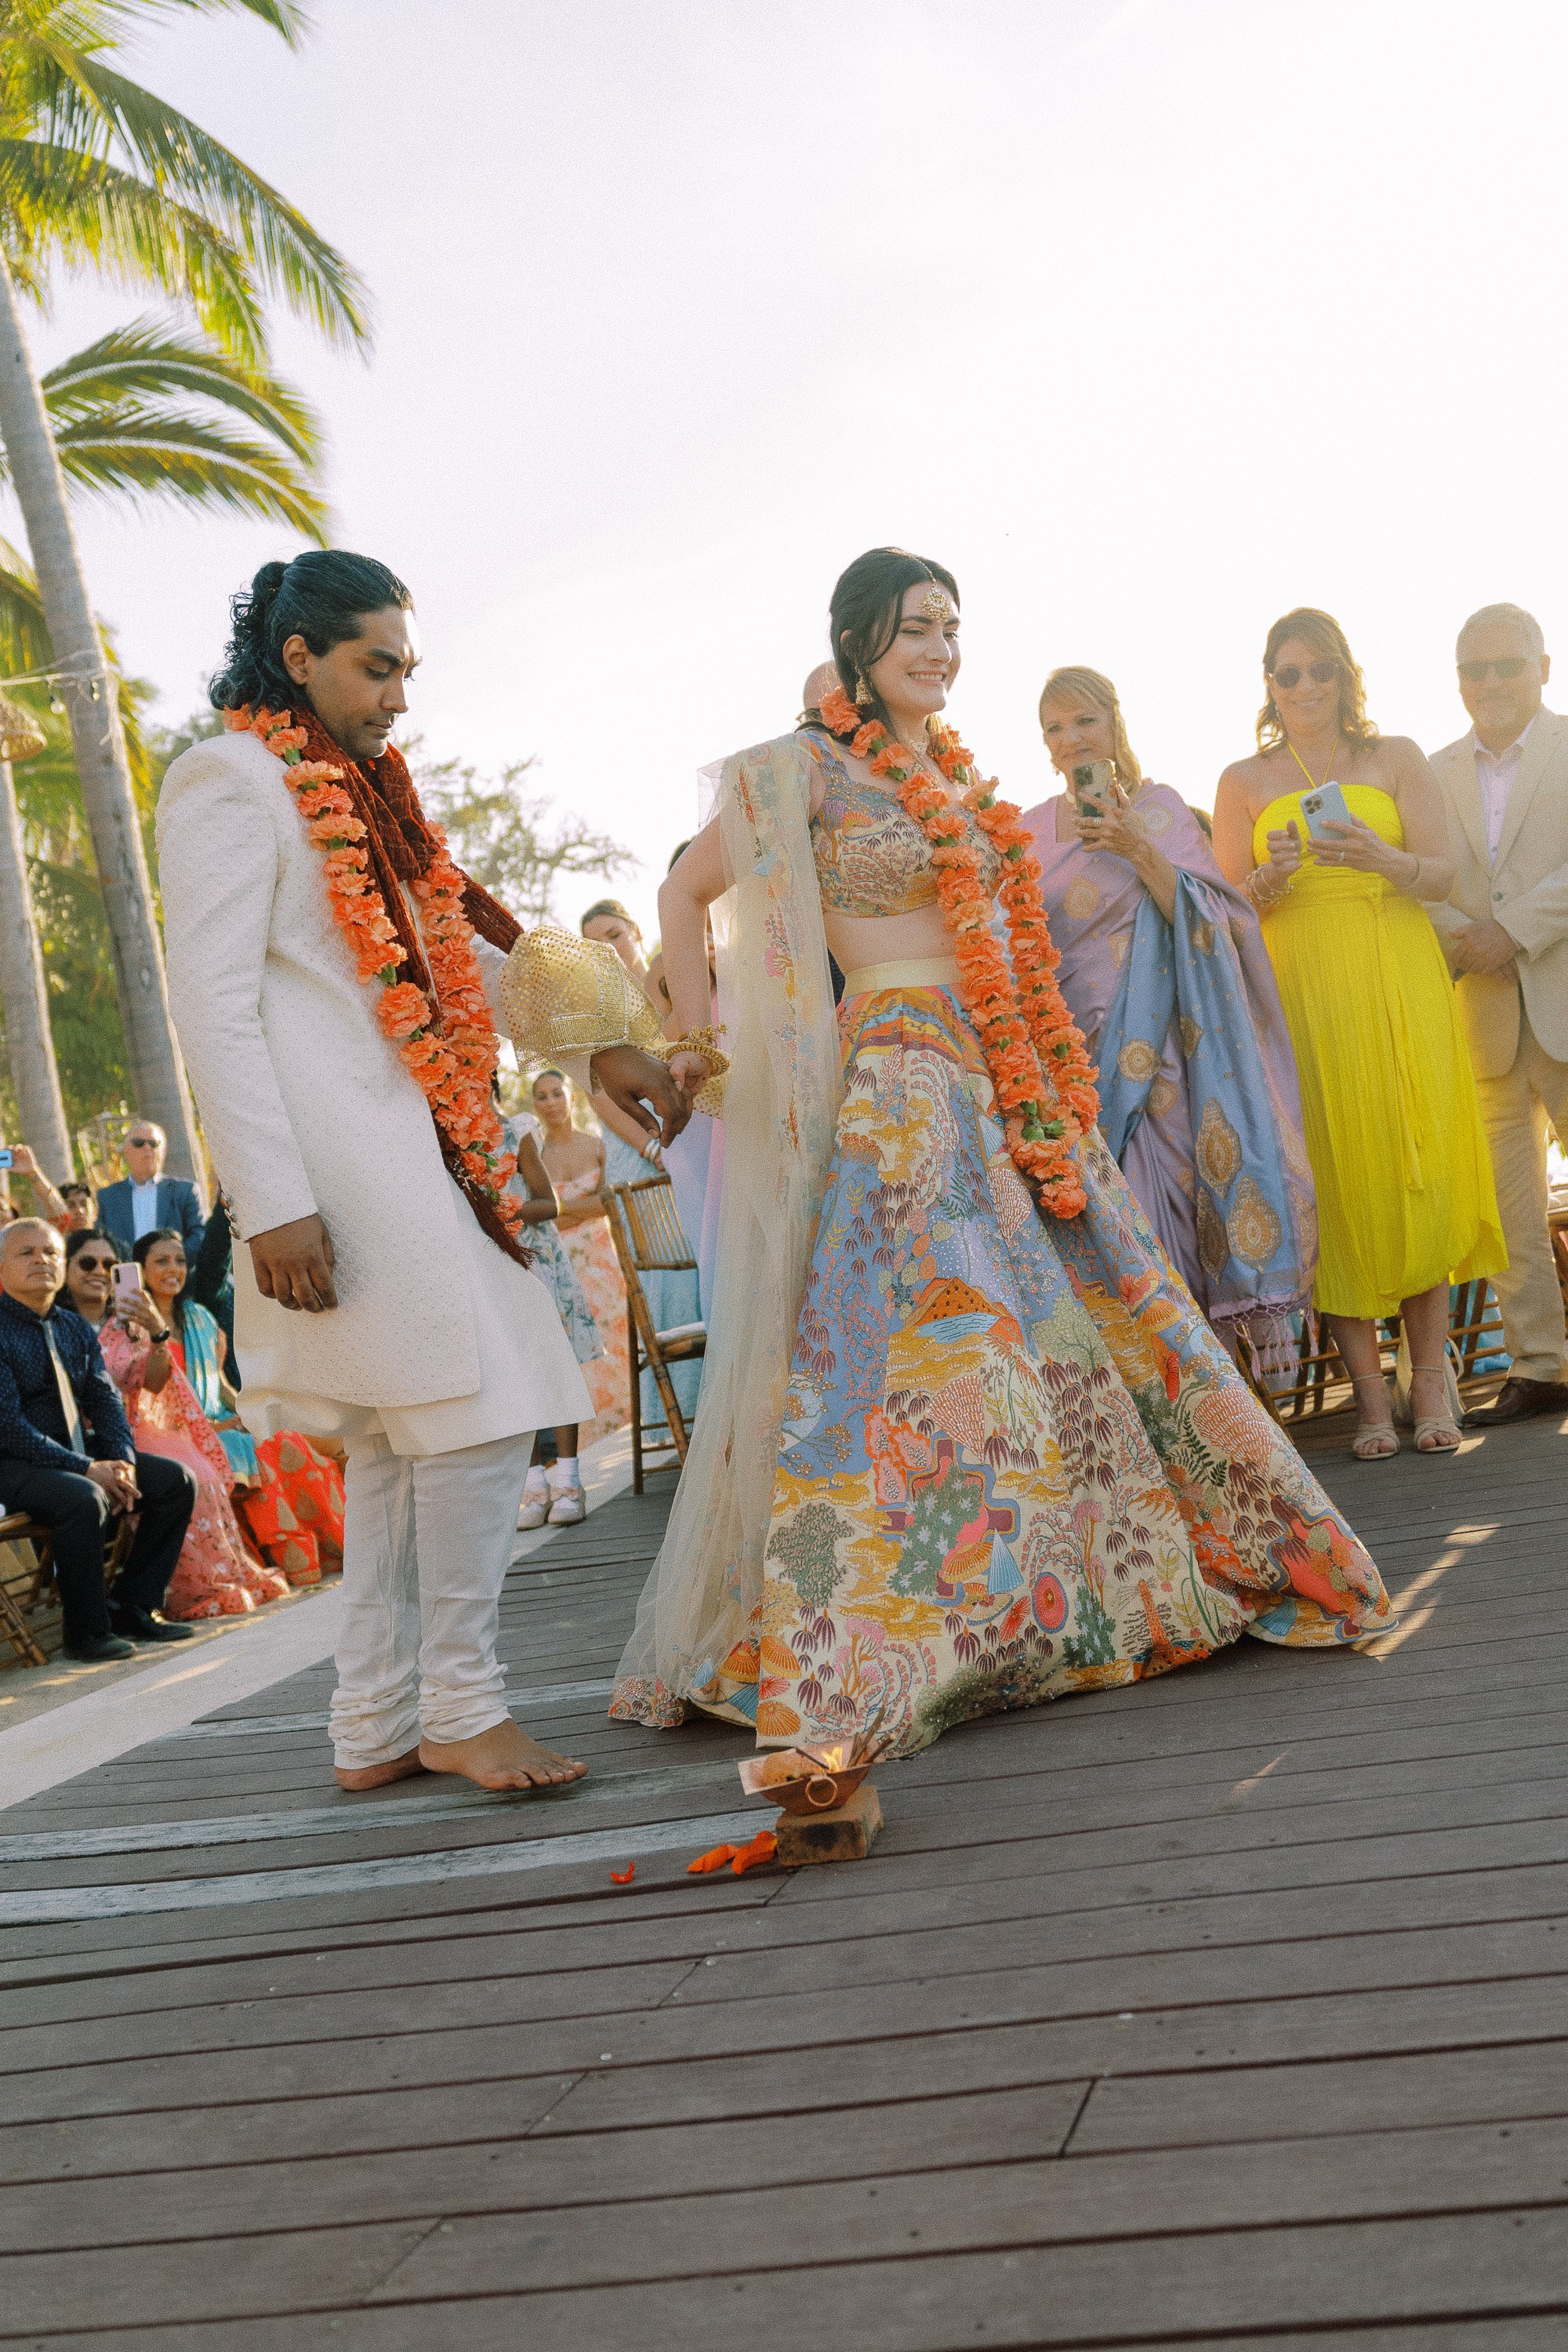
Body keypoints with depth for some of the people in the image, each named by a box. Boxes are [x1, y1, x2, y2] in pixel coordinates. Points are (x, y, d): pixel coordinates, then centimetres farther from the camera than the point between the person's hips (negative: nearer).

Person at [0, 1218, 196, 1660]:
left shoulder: (75, 1328, 11)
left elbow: (105, 1399, 9)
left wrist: (122, 1460, -11)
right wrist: (87, 1469, -23)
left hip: (79, 1452, 8)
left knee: (177, 1481, -5)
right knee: (84, 1499, -36)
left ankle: (133, 1610, 1)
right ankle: (85, 1632, -19)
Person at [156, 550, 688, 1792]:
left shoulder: (359, 791, 20)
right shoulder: (233, 779, -6)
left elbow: (460, 953, 28)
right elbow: (213, 1007, -13)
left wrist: (600, 1040, 19)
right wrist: (272, 1204, -19)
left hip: (410, 1146, 9)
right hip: (335, 1158, -9)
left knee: (399, 1437, 9)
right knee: (475, 1414, -10)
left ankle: (378, 1731, 16)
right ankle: (461, 1707, 2)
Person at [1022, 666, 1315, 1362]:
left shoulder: (1160, 808, 4)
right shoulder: (1033, 829, 13)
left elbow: (1205, 920, -7)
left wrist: (1140, 851, -18)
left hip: (1149, 1049, -2)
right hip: (1068, 1051, 3)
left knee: (1159, 1202, -11)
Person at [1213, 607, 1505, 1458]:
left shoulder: (1396, 758, 10)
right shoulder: (1244, 781, 11)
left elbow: (1443, 874, 3)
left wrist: (1381, 858, -17)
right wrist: (1270, 878, -14)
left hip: (1401, 982, 0)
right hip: (1303, 994, 0)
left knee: (1419, 1169, -5)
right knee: (1337, 1178, -5)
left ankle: (1429, 1373, 4)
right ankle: (1369, 1391, -2)